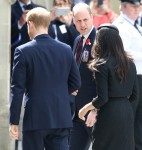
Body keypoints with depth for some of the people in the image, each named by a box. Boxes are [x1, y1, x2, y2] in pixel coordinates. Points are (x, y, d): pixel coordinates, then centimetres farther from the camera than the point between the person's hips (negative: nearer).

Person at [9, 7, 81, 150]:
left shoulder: (23, 51, -8)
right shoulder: (66, 50, 4)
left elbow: (17, 89, -8)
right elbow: (75, 83, 10)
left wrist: (14, 122, -4)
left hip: (35, 119, -3)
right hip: (61, 118, 3)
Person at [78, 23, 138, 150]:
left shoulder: (102, 65, -12)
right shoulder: (130, 63, 7)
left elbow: (102, 98, -14)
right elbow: (134, 95, 10)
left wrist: (85, 109, 0)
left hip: (109, 114, -6)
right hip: (127, 113, 6)